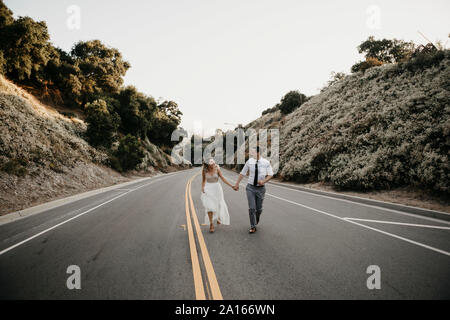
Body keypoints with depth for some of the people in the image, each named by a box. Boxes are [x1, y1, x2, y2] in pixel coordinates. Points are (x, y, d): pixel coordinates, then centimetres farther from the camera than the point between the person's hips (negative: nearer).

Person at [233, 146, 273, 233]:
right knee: (252, 208, -4)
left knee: (259, 208, 11)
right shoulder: (249, 161, -5)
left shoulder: (266, 162, -7)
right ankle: (253, 227, 11)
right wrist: (237, 184, 6)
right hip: (250, 187, 0)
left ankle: (257, 217, 45)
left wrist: (264, 181, -19)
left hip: (260, 188, 0)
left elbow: (270, 174, -2)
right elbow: (242, 173, 4)